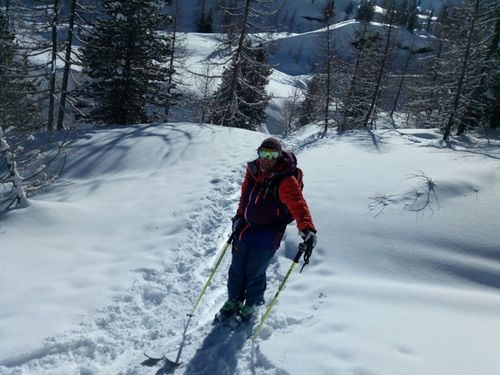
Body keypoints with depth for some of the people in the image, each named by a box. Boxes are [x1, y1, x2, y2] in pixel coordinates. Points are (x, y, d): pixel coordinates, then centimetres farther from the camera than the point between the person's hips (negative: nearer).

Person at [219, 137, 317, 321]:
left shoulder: (286, 181, -22)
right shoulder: (253, 170, -3)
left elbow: (298, 205, -34)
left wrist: (307, 228, -49)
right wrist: (239, 216, 19)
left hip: (266, 238, -5)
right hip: (244, 230, 6)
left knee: (255, 274, 9)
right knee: (236, 270, 18)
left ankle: (252, 304, 36)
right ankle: (233, 300, 42)